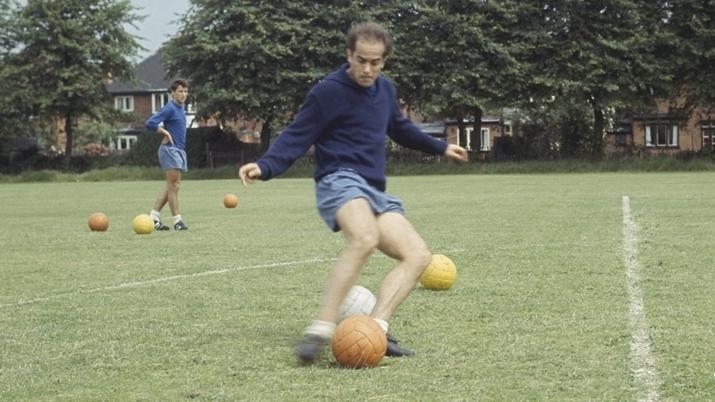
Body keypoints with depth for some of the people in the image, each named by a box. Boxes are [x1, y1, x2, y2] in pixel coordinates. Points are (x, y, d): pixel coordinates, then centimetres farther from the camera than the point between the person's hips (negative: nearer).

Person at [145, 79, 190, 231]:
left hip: (179, 150, 9)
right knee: (173, 185, -7)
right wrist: (165, 132, -13)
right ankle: (177, 220, -6)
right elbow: (150, 123, -18)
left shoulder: (181, 108, 16)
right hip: (170, 149, -9)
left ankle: (154, 216, 12)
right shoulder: (170, 108, -12)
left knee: (171, 186, 9)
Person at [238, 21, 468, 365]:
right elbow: (296, 137, -8)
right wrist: (265, 166, -25)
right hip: (339, 182, -8)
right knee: (365, 238, -38)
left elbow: (399, 128, 34)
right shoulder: (328, 91, -7)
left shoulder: (385, 89, 15)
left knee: (418, 255, -8)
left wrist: (439, 148, 46)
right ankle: (320, 330, -39)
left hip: (375, 192, 8)